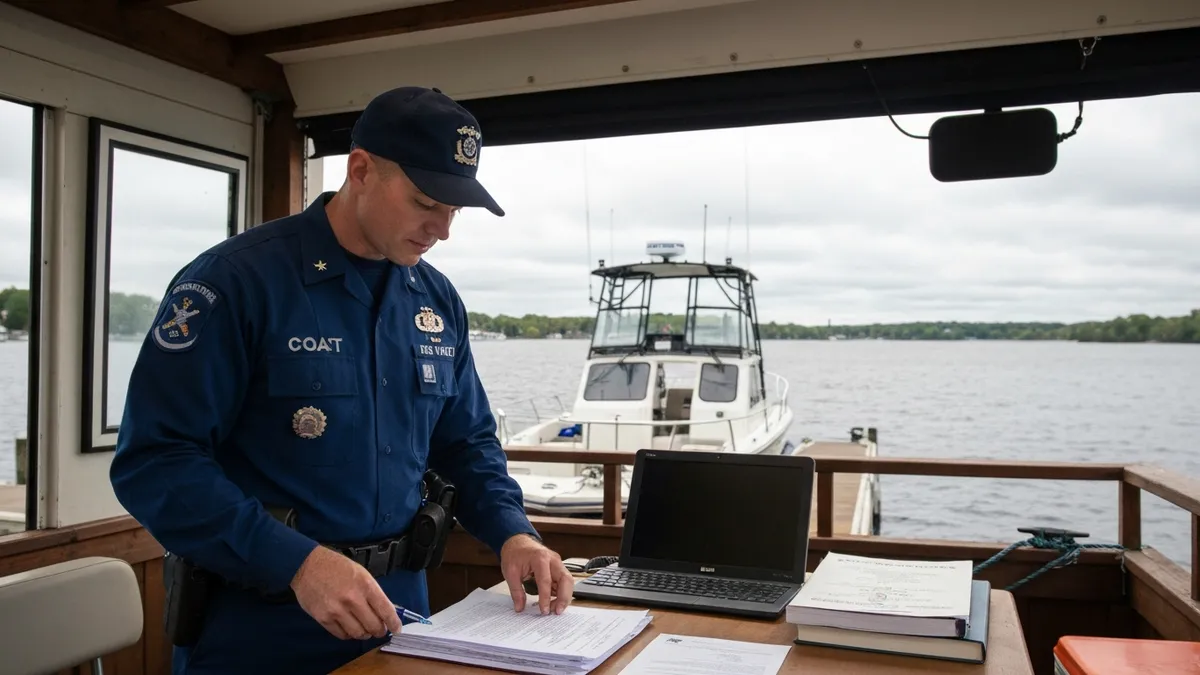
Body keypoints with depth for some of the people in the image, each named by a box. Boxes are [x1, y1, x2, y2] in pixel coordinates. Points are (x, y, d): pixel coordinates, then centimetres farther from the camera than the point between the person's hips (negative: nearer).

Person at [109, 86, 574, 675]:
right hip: (255, 616, -5)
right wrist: (298, 561, -27)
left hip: (397, 602, 6)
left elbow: (466, 442, 10)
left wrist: (511, 531, -7)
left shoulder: (439, 300, 3)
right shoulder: (237, 278, -15)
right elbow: (155, 460, -19)